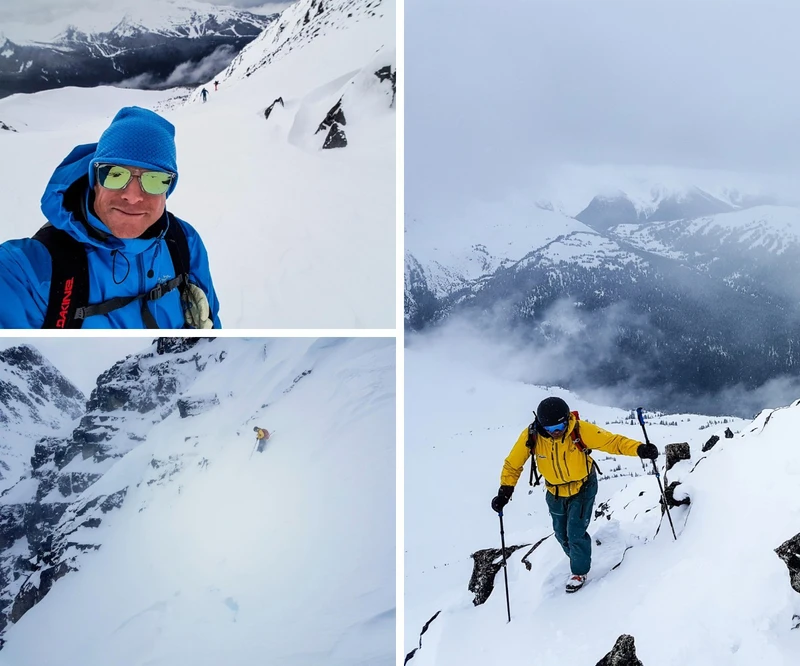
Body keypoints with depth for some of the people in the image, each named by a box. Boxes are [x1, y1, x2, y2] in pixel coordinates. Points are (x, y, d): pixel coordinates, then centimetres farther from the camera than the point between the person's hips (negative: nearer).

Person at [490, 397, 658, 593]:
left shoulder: (581, 430, -30)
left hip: (583, 488, -3)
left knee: (575, 532, -7)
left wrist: (639, 449, -40)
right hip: (555, 493, 3)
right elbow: (513, 465, -13)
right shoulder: (531, 436, -25)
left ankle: (580, 571, 22)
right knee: (562, 534, 16)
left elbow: (612, 441, -26)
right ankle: (580, 560, 47)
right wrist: (504, 492, -20)